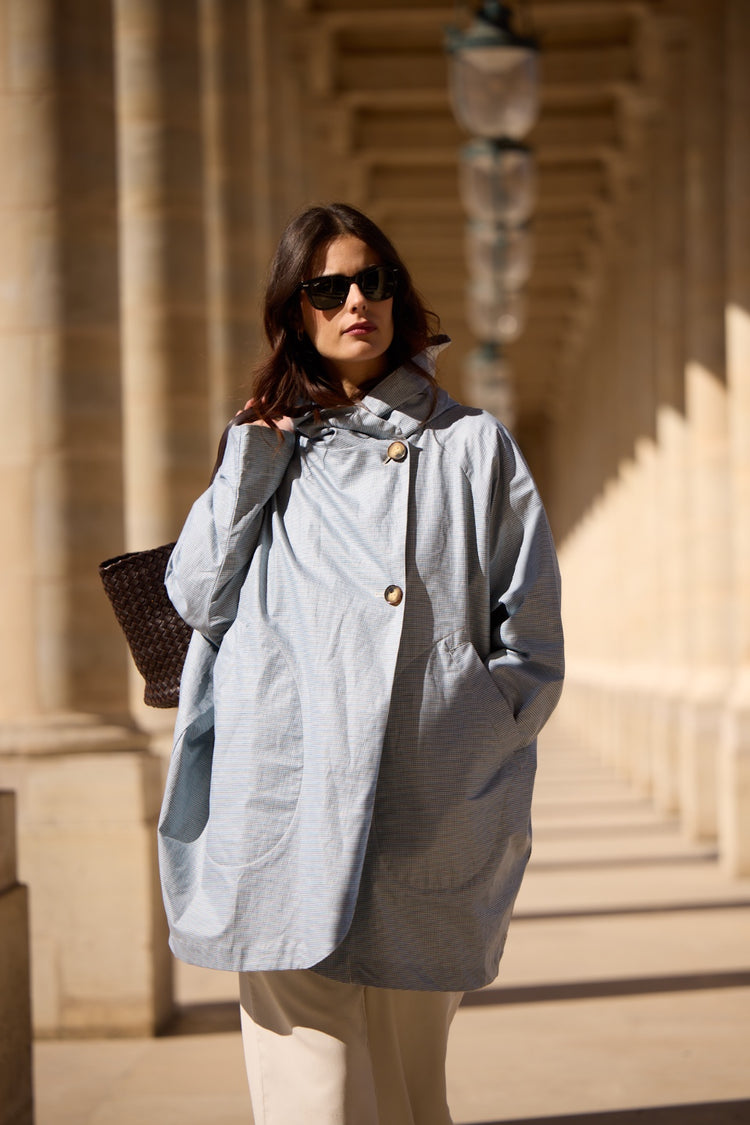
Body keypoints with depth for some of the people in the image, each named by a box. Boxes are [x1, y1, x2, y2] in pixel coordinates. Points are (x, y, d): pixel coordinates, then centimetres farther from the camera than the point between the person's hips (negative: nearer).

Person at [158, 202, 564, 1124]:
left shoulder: (473, 449, 12)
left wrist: (471, 761, -2)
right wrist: (254, 460, 5)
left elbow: (531, 643, 9)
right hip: (292, 826, 1)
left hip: (428, 828, -1)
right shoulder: (273, 452, 20)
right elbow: (196, 600, 7)